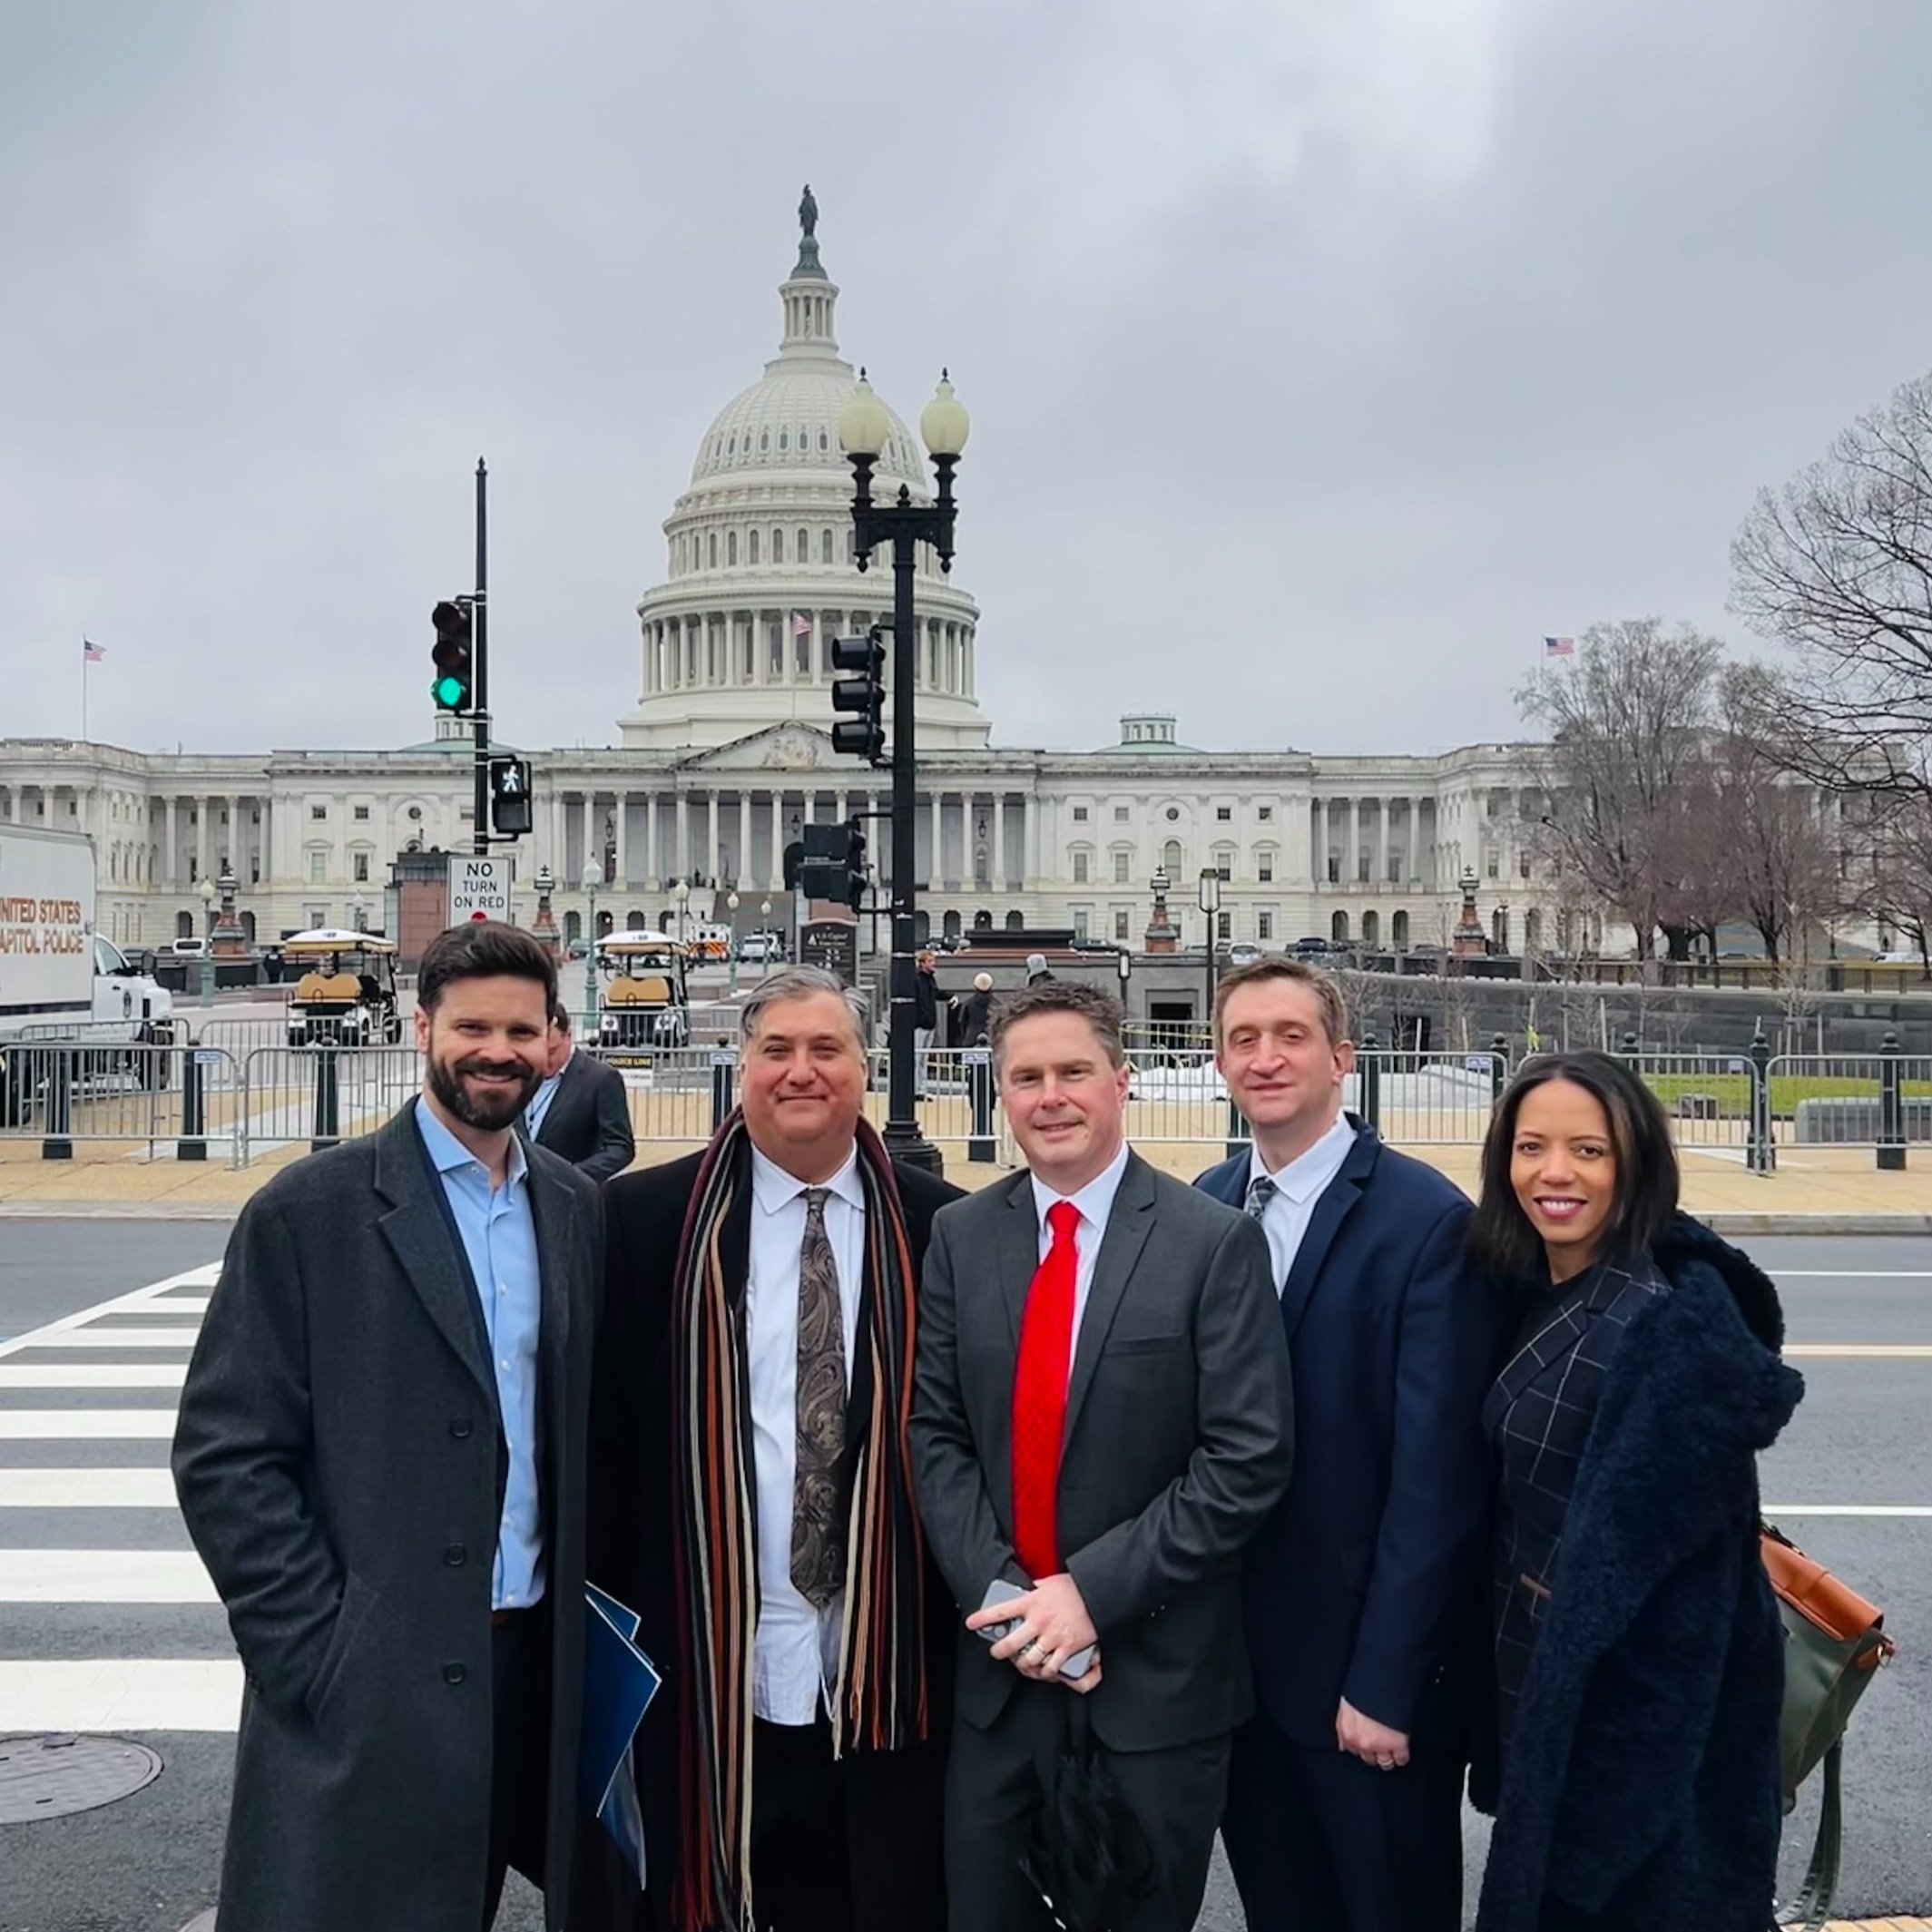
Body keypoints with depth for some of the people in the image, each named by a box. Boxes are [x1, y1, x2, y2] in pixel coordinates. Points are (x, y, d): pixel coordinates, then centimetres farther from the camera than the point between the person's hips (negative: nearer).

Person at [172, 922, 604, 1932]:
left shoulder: (576, 1208, 7)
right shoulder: (309, 1209, -7)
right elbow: (225, 1454, -9)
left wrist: (587, 1616, 3)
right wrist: (314, 1651, -12)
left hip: (536, 1663, 4)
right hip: (366, 1687, -4)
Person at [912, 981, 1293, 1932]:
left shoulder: (1215, 1242, -10)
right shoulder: (961, 1236, 3)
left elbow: (1248, 1459, -14)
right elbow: (935, 1431, 2)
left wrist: (1093, 1590, -17)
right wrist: (1000, 1595, -11)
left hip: (1157, 1674, -3)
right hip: (998, 1665, 3)